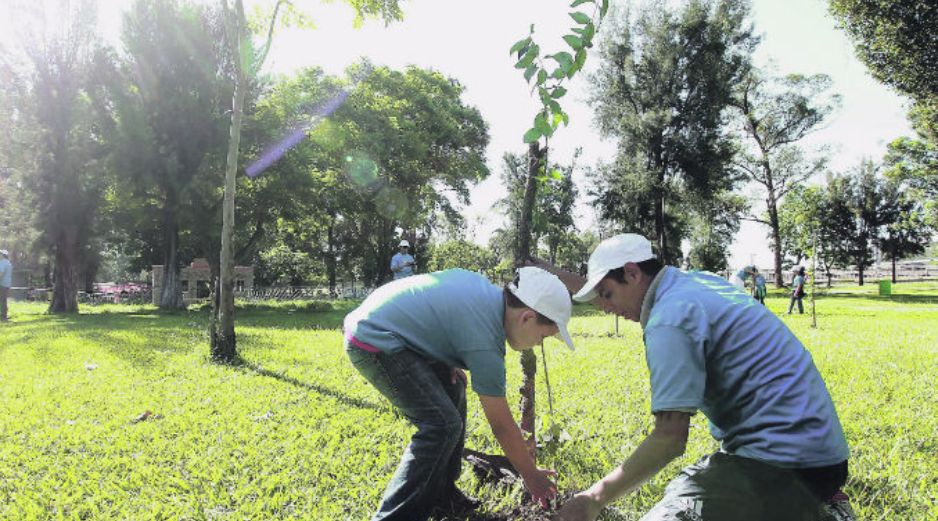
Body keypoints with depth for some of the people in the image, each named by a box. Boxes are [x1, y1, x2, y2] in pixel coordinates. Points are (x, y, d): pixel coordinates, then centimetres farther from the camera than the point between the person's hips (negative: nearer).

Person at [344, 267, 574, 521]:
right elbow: (502, 425, -12)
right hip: (374, 343, -11)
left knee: (452, 390, 14)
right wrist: (531, 476, 2)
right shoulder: (486, 343, -21)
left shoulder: (484, 287, 3)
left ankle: (441, 493, 24)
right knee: (443, 425, -15)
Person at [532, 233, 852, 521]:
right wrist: (559, 277, 28)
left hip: (787, 462, -9)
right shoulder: (698, 281, 9)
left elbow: (670, 438, -21)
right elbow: (621, 298, 27)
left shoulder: (670, 319, -18)